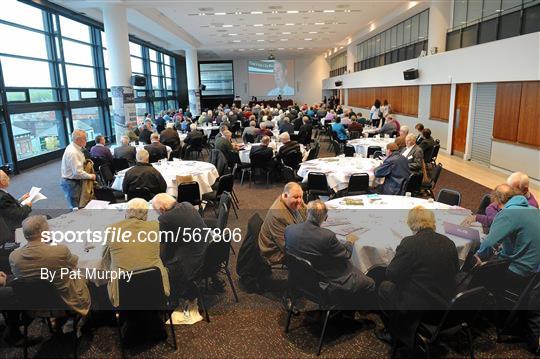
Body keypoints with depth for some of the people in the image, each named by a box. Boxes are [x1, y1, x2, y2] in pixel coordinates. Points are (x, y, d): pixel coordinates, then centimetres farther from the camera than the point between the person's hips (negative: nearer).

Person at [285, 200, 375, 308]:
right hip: (327, 283, -7)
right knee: (369, 284, 7)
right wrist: (349, 242, 10)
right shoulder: (327, 236, -29)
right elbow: (346, 255, -13)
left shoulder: (289, 229, -13)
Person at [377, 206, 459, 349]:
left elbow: (391, 275, -13)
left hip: (417, 309, -6)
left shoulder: (409, 243, -21)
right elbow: (455, 271, 13)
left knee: (384, 287, 17)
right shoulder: (449, 243, -3)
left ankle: (404, 338, 26)